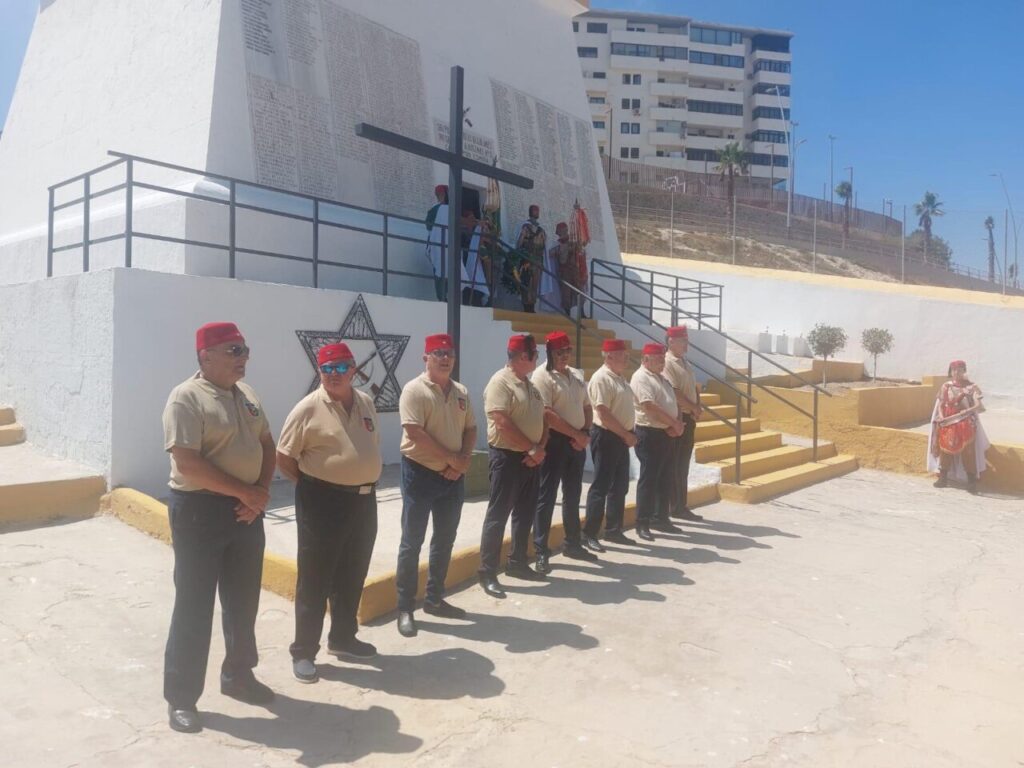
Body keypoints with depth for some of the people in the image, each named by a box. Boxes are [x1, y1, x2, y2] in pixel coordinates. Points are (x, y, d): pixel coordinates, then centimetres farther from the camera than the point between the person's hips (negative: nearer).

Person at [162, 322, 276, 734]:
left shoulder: (246, 395, 9)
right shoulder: (187, 397, -14)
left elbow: (266, 445, 14)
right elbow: (188, 463, -22)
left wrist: (262, 490, -4)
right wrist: (247, 492, -17)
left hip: (246, 510, 7)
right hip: (200, 510, -7)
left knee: (243, 601, 17)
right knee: (194, 605, 4)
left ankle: (238, 675, 35)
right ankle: (181, 697, 21)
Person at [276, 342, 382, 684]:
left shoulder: (366, 402, 7)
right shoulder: (309, 408, -11)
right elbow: (283, 457, -8)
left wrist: (367, 482, 11)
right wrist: (311, 485, -5)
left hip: (363, 500, 6)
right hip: (323, 502, -6)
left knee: (351, 577, 17)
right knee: (314, 580, 3)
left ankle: (342, 638, 34)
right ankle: (303, 651, 17)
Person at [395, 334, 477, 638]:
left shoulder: (461, 392, 9)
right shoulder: (414, 390, -12)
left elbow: (471, 429, 11)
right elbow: (415, 432, -20)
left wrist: (463, 461, -7)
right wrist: (452, 458, -17)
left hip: (453, 476, 7)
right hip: (420, 473, -6)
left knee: (445, 540, 14)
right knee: (412, 542, 1)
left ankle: (434, 598, 29)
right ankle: (405, 607, 11)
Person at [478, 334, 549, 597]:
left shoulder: (530, 385, 13)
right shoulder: (500, 382, -14)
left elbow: (542, 419, 13)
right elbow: (503, 424, -22)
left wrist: (539, 449, -4)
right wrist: (533, 448, -15)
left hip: (531, 459, 9)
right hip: (507, 457, -9)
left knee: (525, 513, 16)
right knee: (498, 515, -3)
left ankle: (517, 563, 29)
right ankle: (488, 573, 4)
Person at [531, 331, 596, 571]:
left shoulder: (576, 375, 13)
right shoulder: (542, 376, -11)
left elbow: (587, 407, 16)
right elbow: (546, 414, -20)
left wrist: (585, 433, -2)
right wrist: (576, 433, -16)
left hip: (577, 442, 8)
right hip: (554, 441, -8)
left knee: (573, 496, 17)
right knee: (546, 497, -2)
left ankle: (572, 544, 30)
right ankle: (541, 551, 5)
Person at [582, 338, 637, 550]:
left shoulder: (619, 377, 14)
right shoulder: (601, 378, -16)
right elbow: (603, 414, -22)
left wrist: (628, 434, 10)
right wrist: (626, 434, -17)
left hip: (621, 438, 10)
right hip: (606, 437, -9)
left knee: (619, 486, 14)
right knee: (601, 487, -4)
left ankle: (613, 530, 25)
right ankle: (589, 535, 4)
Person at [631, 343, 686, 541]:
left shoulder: (662, 379, 17)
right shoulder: (641, 378, -13)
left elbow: (672, 404, 16)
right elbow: (650, 406, -22)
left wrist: (676, 425, -3)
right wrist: (674, 423, -16)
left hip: (665, 434, 9)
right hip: (649, 434, -9)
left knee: (665, 479, 14)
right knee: (648, 479, -4)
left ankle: (660, 518, 25)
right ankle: (642, 523, 4)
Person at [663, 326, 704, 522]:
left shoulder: (686, 364, 17)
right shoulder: (667, 363, -13)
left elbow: (695, 389, 18)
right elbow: (675, 392, -20)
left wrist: (697, 409, 0)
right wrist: (695, 408, -10)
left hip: (689, 418, 9)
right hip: (675, 419, -9)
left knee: (683, 465, 13)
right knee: (673, 465, -3)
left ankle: (681, 507, 21)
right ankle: (673, 507, 3)